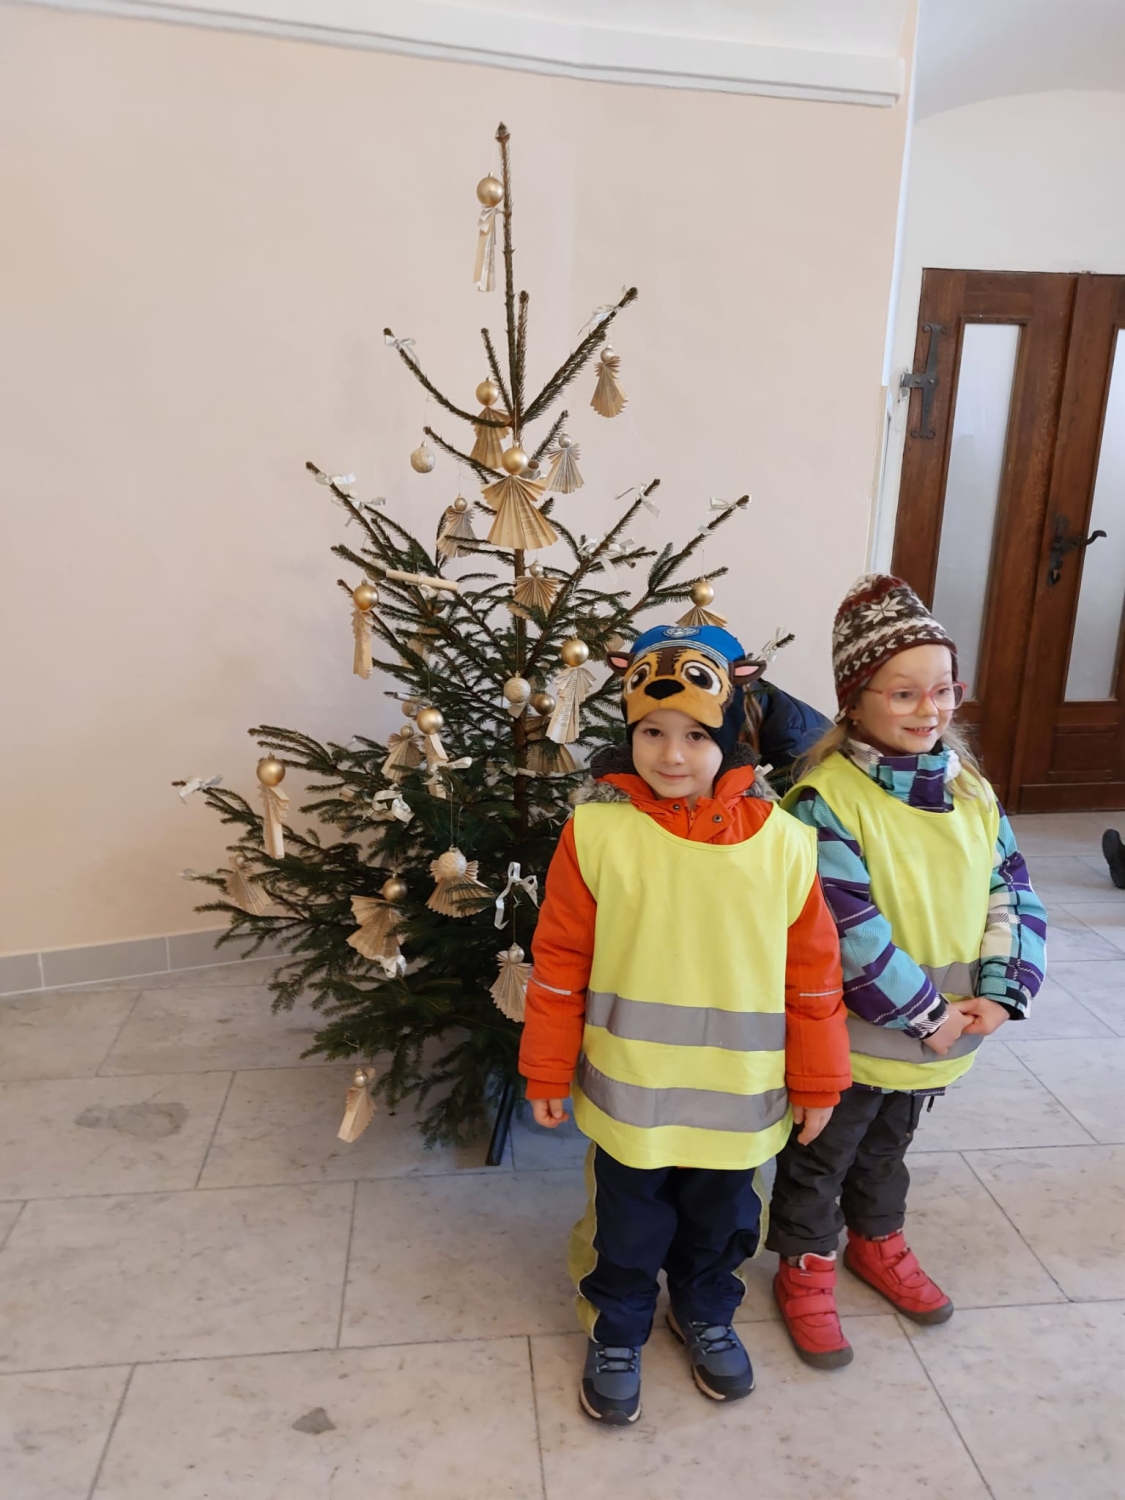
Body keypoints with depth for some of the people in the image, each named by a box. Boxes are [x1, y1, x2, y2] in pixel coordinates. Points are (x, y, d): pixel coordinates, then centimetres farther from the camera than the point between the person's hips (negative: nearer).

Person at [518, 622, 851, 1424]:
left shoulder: (781, 841, -12)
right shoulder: (596, 830, -16)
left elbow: (813, 969, -3)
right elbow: (560, 962, -8)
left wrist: (818, 1080, 3)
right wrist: (548, 1072, -2)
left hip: (737, 1094, 2)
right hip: (628, 1090, -1)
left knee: (719, 1222, 24)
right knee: (628, 1227, 19)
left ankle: (706, 1314, 53)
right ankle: (617, 1334, 47)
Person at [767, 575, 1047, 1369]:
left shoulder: (971, 789, -2)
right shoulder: (826, 799, -24)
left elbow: (1014, 892, 0)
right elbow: (847, 931, -26)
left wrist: (1001, 992, -12)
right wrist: (925, 1014, -20)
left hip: (944, 1031, 6)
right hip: (850, 1035, -6)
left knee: (888, 1146, 29)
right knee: (820, 1159, 16)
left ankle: (877, 1240, 53)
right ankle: (806, 1269, 39)